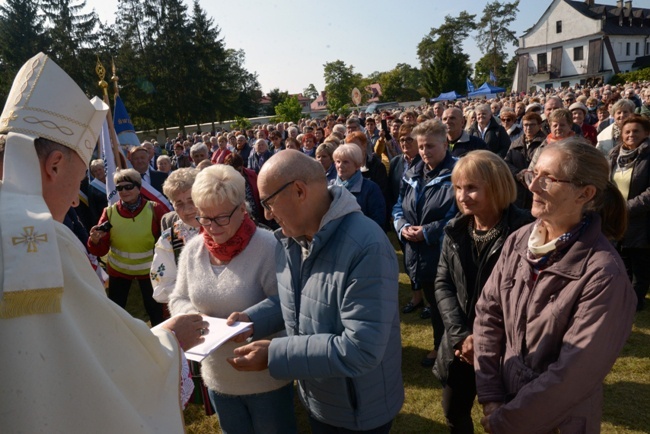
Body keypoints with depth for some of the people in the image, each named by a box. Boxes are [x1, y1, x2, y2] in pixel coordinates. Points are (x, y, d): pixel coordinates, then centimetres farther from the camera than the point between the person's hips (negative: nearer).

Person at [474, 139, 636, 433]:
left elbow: (575, 372, -22)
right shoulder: (518, 241, -8)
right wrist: (490, 397, -8)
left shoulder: (603, 274, -24)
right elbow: (488, 314, -4)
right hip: (504, 398, 4)